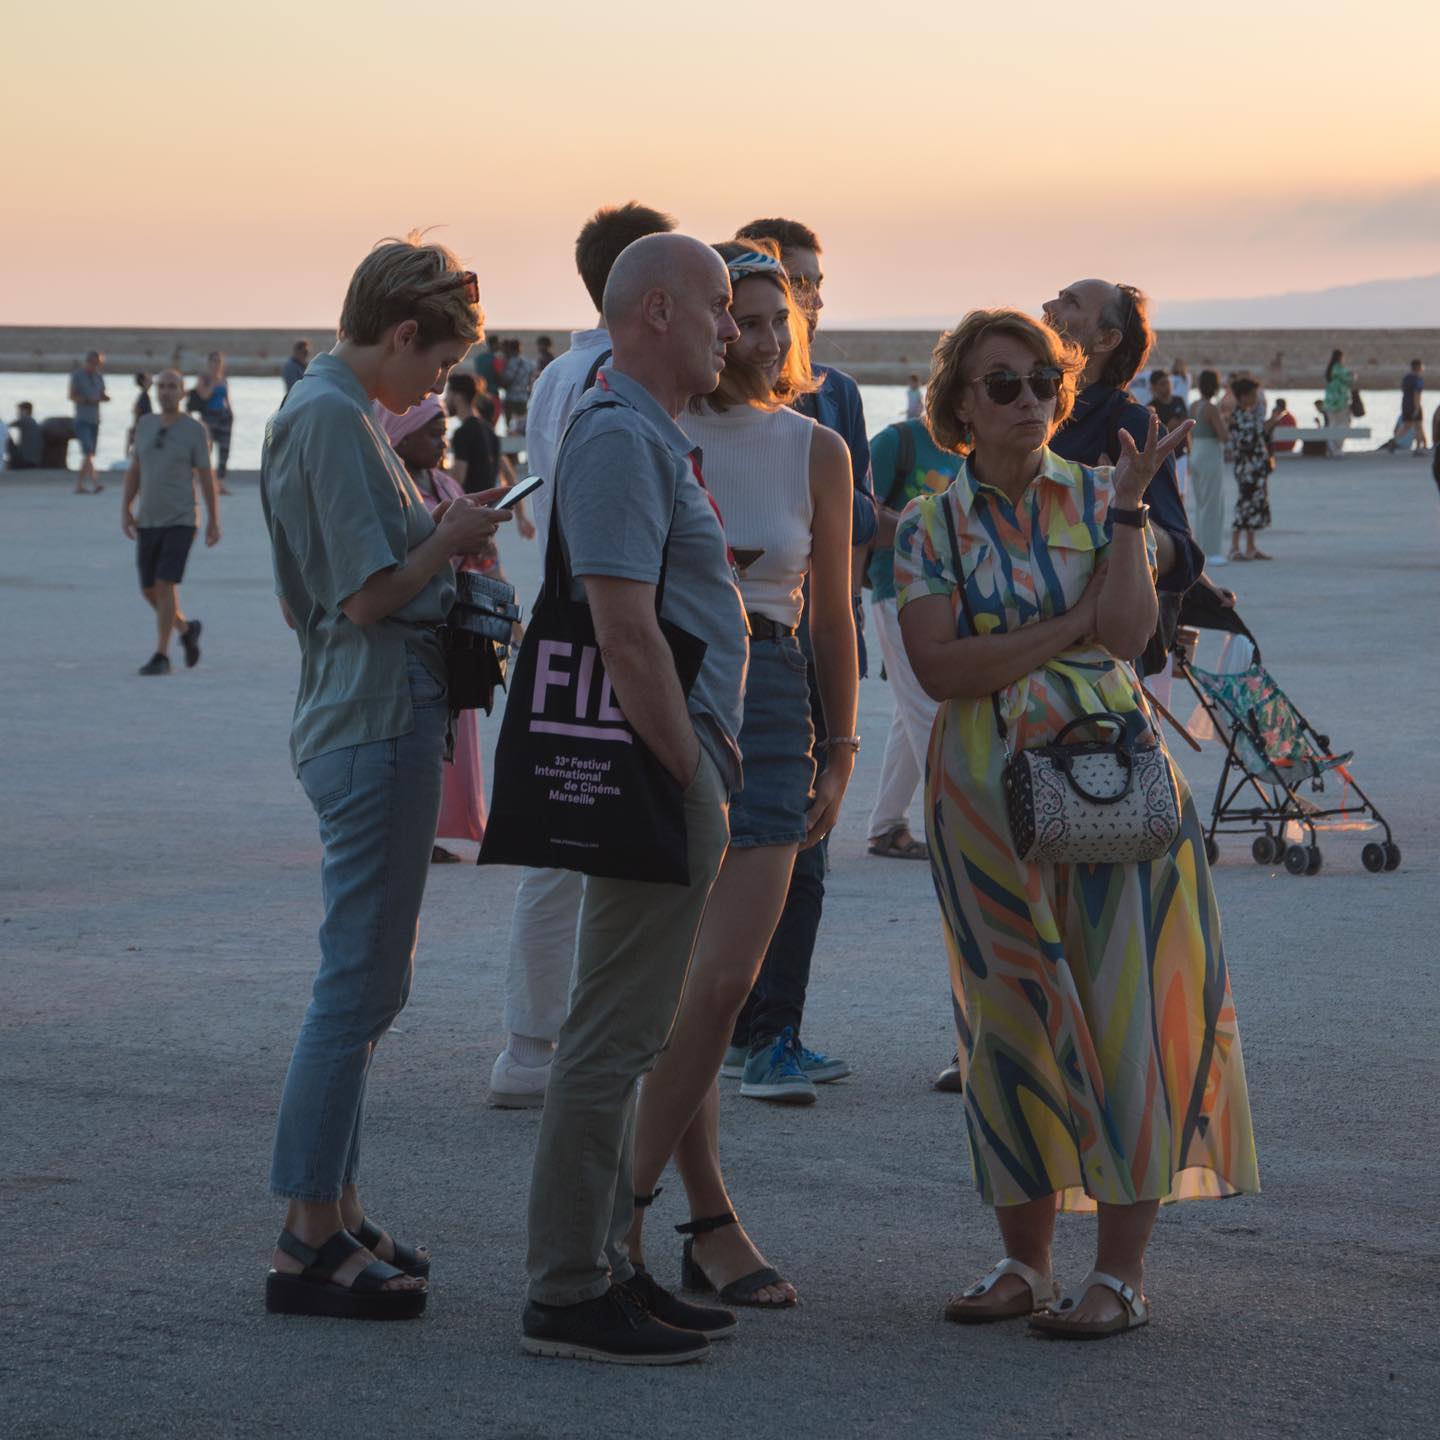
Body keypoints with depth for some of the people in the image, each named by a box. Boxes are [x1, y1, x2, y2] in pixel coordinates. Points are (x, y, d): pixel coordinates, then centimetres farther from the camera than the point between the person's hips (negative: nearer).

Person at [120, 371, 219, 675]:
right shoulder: (145, 425, 7)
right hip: (148, 521, 5)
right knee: (149, 590, 8)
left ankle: (161, 657, -8)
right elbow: (134, 470, 13)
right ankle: (186, 629, 34)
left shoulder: (194, 430, -5)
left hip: (180, 521, -5)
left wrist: (214, 521, 0)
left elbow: (206, 477, -1)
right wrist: (126, 510, 4)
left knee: (166, 586, -14)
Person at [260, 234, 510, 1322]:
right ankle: (310, 1242, -4)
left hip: (364, 722, 11)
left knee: (369, 978, 15)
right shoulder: (335, 418, -15)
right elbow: (370, 595, -21)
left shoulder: (319, 410, 17)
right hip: (377, 726, -11)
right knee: (361, 982, -7)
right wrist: (452, 539, -5)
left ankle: (336, 1216, 21)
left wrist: (437, 537, 13)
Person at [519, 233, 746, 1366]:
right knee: (615, 1037, -7)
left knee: (628, 1030, 14)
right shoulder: (620, 437, -15)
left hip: (677, 754, 11)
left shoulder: (652, 436, 19)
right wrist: (697, 782, -19)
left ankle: (605, 1266, 21)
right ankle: (568, 1296, -3)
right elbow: (626, 632, -23)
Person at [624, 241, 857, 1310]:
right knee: (671, 976, 0)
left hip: (767, 701, 1)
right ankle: (711, 1216, 7)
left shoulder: (817, 451, 7)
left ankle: (628, 1194, 1)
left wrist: (842, 755, 10)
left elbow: (834, 618, 12)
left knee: (724, 977, -9)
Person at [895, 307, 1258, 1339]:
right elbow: (940, 668, -10)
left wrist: (1129, 508, -10)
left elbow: (1128, 634, -9)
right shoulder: (931, 528, 4)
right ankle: (1025, 1260, 13)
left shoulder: (1101, 501, 6)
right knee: (1014, 1015, 3)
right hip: (987, 788, 1)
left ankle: (1122, 1272, -2)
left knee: (1122, 1011, -6)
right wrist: (1070, 625, -11)